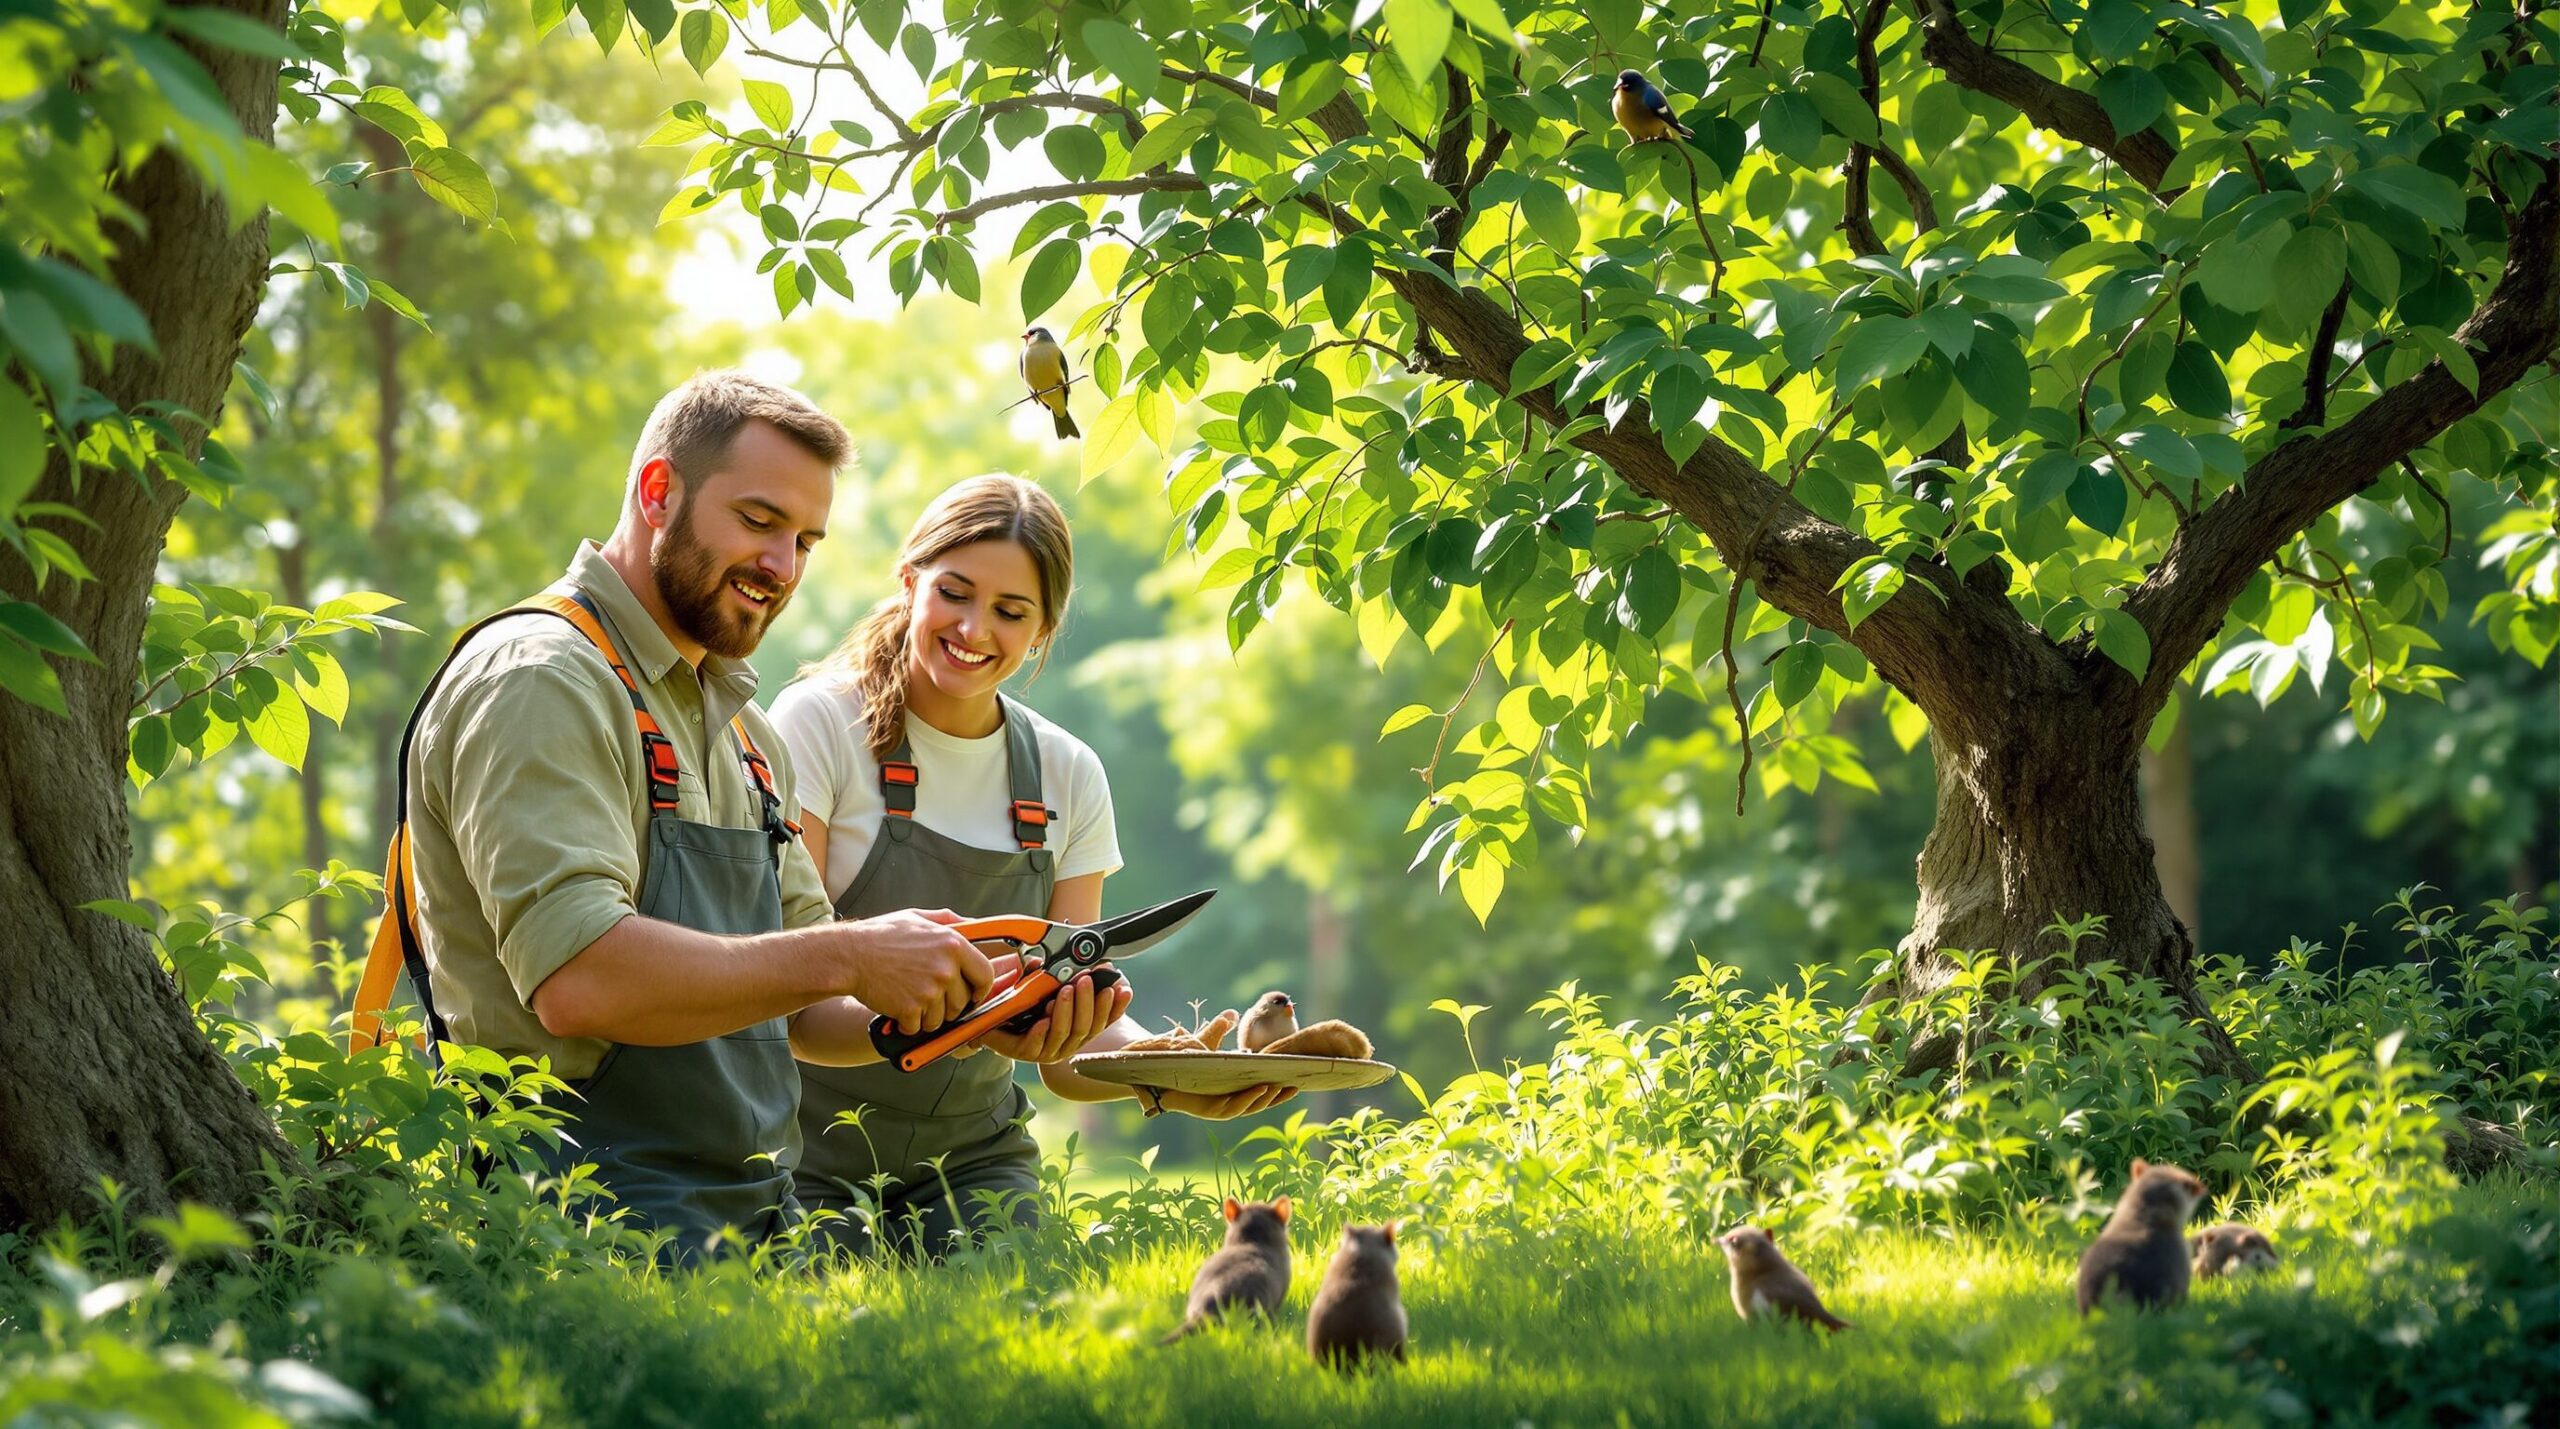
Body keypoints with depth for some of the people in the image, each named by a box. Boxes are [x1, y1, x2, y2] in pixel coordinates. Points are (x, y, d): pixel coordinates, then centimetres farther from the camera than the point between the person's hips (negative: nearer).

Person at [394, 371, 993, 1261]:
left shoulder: (741, 726, 23)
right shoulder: (540, 678, -7)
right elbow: (575, 978, -21)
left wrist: (980, 1007, 3)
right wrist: (847, 958, -20)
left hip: (750, 1221, 9)